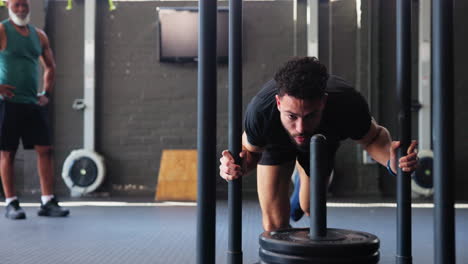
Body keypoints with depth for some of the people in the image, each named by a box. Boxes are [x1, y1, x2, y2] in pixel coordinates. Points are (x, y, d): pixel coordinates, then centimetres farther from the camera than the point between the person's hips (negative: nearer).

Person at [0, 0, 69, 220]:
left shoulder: (39, 35, 14)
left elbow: (50, 66, 25)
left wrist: (47, 92, 14)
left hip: (34, 103, 5)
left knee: (45, 150, -1)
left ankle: (47, 202, 3)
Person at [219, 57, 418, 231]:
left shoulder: (348, 106, -44)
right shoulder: (260, 110, -44)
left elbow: (373, 138, -21)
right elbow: (251, 150, -21)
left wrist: (391, 161, -45)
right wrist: (240, 165, -46)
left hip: (323, 140, 1)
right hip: (276, 144, -1)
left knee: (310, 208, 21)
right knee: (275, 224, -10)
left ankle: (303, 182, 57)